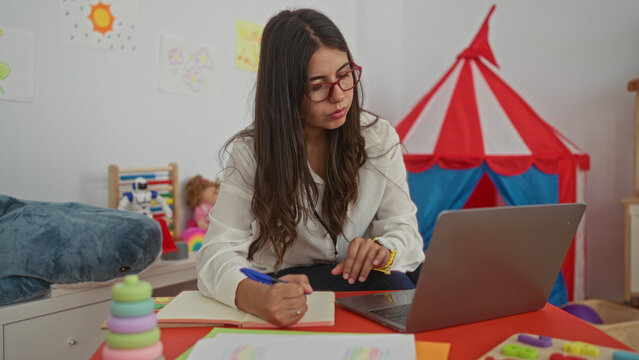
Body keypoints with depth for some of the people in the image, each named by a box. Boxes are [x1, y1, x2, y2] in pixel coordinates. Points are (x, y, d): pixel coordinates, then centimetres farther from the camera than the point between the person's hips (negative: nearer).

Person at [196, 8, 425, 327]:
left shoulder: (379, 138, -3)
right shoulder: (249, 153, -11)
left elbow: (403, 227, -2)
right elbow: (217, 252, -19)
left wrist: (383, 250, -29)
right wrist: (258, 297, -43)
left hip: (358, 281, 4)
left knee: (392, 283, -31)